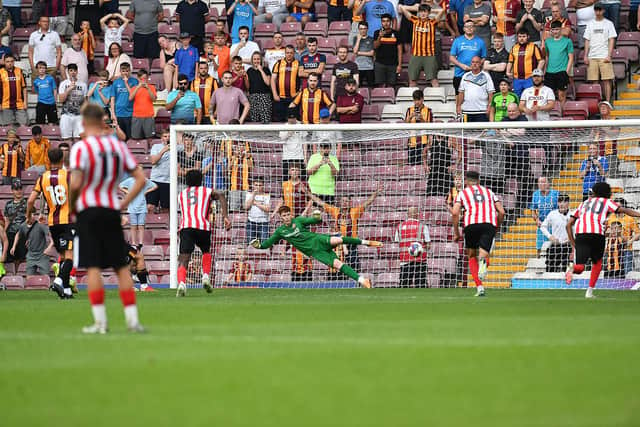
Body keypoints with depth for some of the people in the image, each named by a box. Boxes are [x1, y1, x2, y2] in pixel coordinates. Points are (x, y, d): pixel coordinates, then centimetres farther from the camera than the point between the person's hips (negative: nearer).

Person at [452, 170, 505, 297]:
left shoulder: (463, 193, 20)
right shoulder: (489, 192, 27)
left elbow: (455, 213, 5)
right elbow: (501, 212, 16)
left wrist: (456, 233, 12)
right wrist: (497, 227, 29)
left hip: (471, 224, -1)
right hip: (490, 224, 1)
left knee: (472, 257, 18)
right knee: (483, 255, 1)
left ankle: (479, 287, 3)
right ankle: (484, 262, -40)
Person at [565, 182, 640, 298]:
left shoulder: (584, 203, 32)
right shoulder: (607, 202, 23)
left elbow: (568, 225, 26)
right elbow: (624, 210, 7)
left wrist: (573, 244, 27)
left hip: (580, 233, 2)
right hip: (597, 234, -2)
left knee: (579, 267, -4)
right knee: (597, 262, 23)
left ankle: (572, 267, -40)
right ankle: (590, 292, 17)